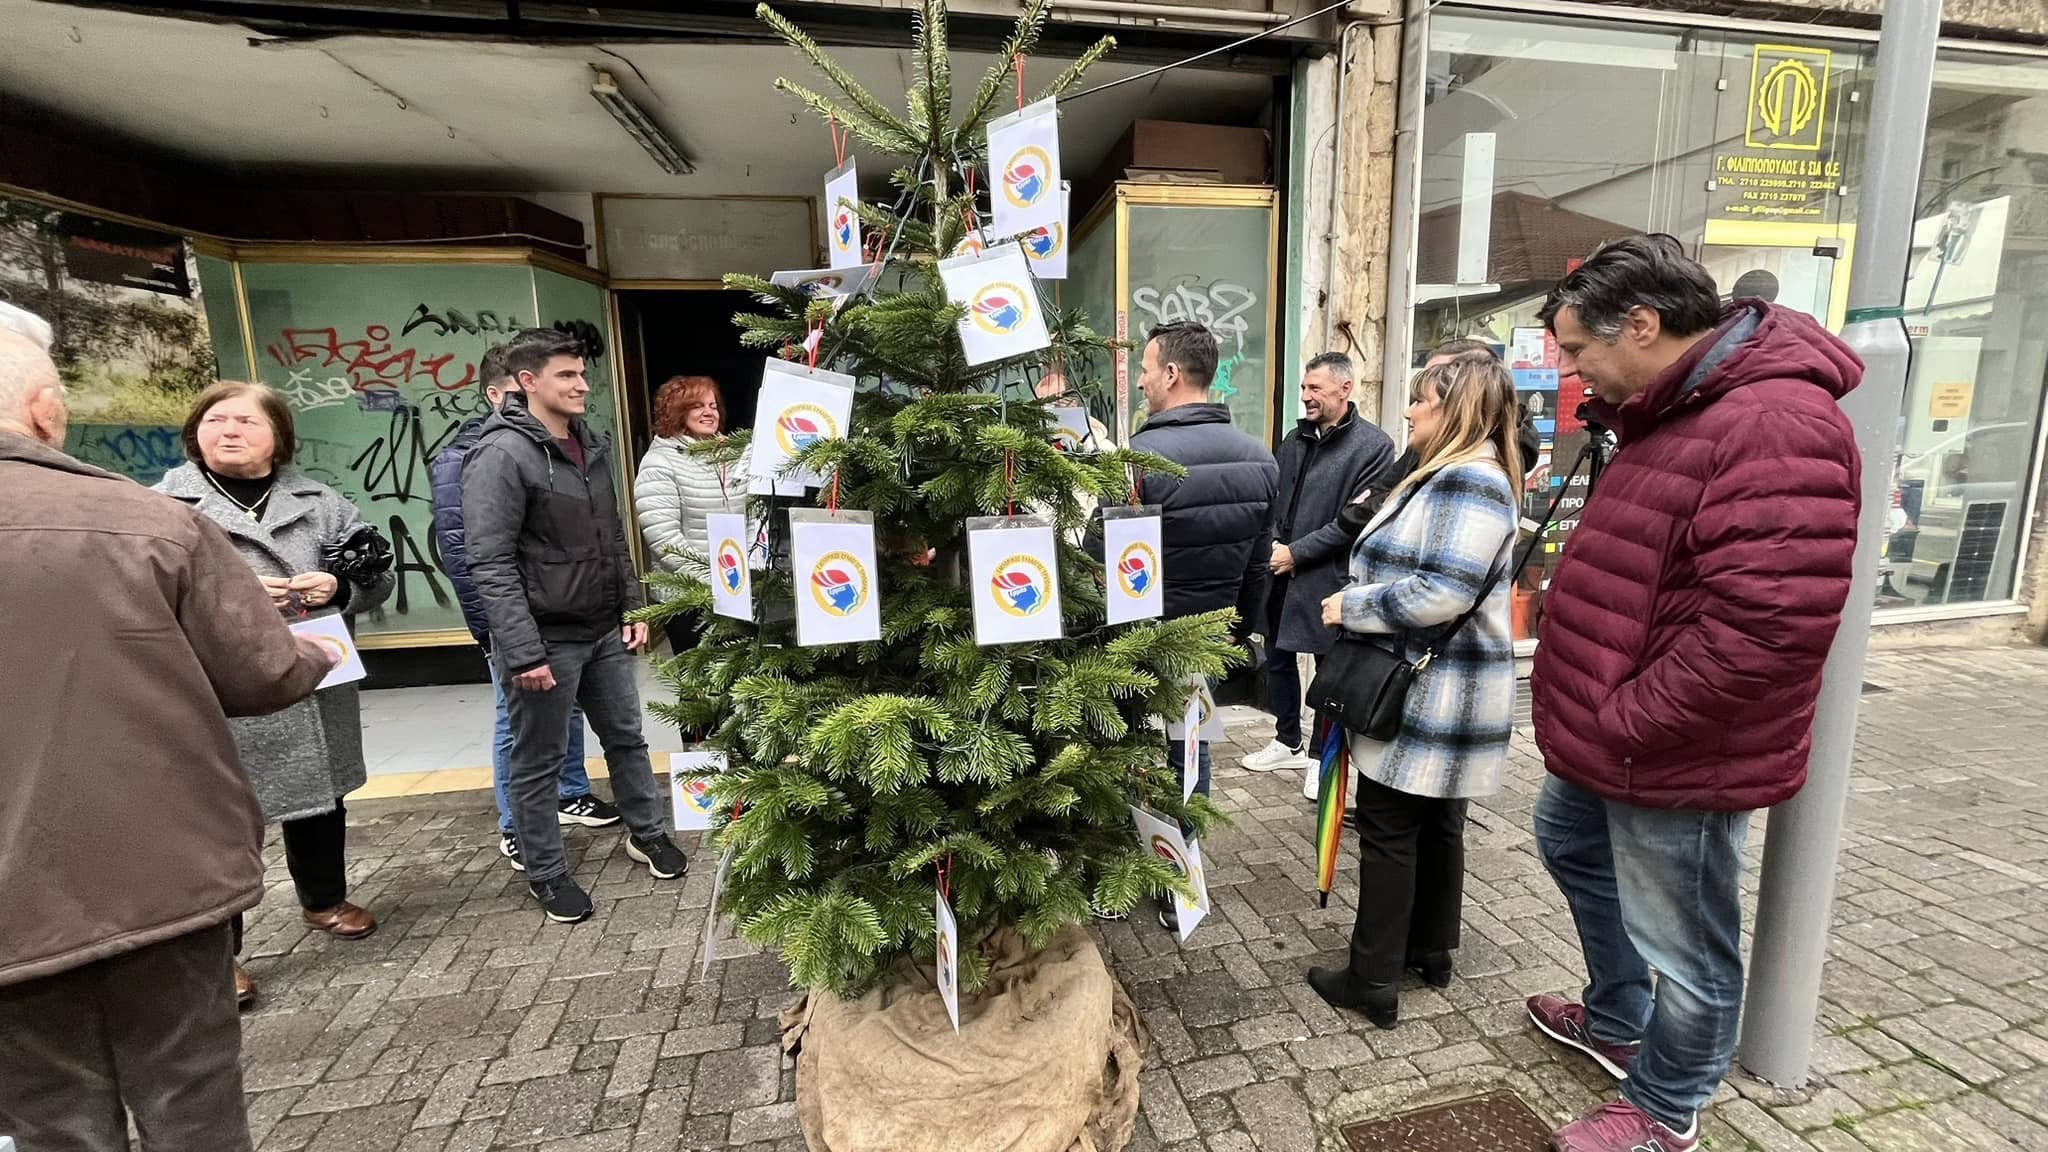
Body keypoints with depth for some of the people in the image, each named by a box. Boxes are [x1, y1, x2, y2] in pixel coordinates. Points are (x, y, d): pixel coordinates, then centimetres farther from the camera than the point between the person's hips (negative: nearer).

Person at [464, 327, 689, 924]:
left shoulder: (592, 445, 8)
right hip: (546, 641, -7)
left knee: (627, 737, 18)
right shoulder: (501, 455, -16)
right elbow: (490, 565, -20)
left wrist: (632, 608, 10)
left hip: (604, 633, 7)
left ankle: (647, 833, 36)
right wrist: (523, 652, -22)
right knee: (538, 761, 9)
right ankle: (547, 874, 26)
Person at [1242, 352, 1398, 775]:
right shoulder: (1295, 440, 10)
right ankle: (1288, 743, 36)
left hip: (1328, 578, -6)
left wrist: (1297, 552, -16)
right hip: (1279, 572, 6)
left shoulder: (1373, 446, -9)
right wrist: (1272, 543, -4)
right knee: (1278, 660, 16)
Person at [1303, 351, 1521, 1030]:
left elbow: (1443, 594, -27)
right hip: (1435, 693, 11)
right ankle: (1432, 950, 34)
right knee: (1436, 824, 19)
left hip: (1433, 698, -11)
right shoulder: (1451, 477, 17)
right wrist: (1359, 597, 9)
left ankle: (1373, 983, 11)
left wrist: (1351, 606, -16)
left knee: (1388, 831, -1)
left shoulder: (1469, 481, -19)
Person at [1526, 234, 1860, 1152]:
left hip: (1674, 761, -10)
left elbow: (1767, 628, -31)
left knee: (1683, 947, 11)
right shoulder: (1670, 412, 10)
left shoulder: (1774, 425, -25)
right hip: (1606, 742, 10)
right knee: (1570, 849, 28)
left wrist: (1623, 724, -21)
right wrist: (1591, 722, 14)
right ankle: (1616, 1022, 50)